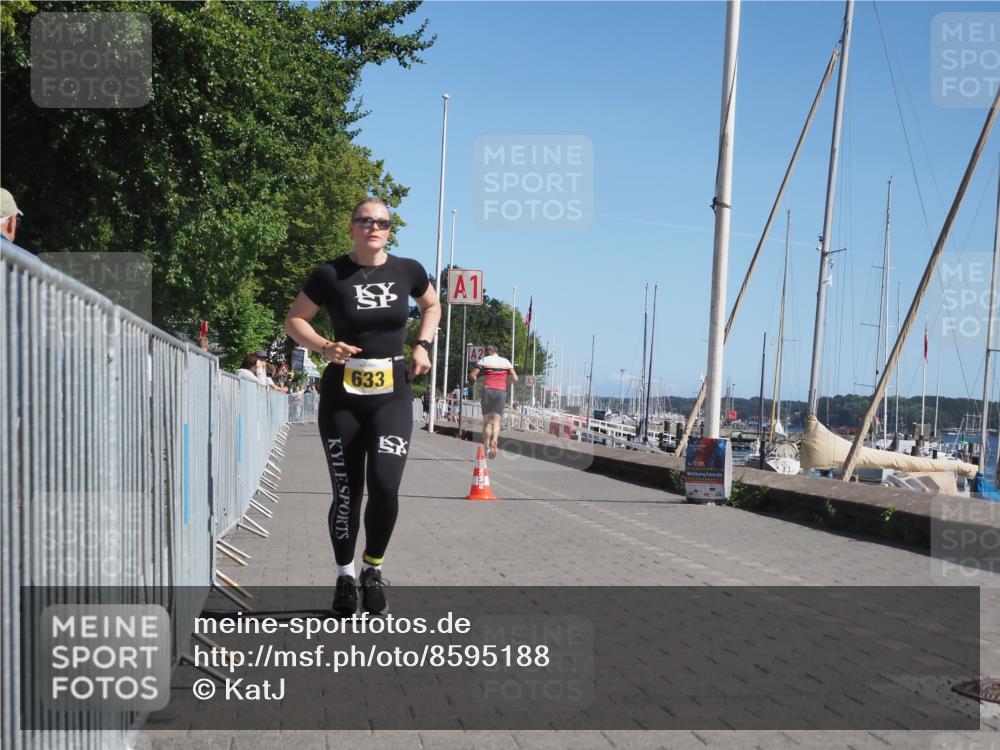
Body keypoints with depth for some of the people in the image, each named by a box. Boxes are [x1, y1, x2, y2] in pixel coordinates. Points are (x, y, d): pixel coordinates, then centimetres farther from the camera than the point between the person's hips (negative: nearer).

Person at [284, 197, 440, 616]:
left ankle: (373, 567, 12)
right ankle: (345, 576, 22)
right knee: (346, 492, 4)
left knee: (385, 486, -13)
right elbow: (293, 320, 4)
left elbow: (432, 305, 21)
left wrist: (422, 346, 6)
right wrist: (324, 347, -13)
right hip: (341, 396, -1)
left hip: (392, 394, 1)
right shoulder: (330, 275, -5)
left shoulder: (407, 271, 2)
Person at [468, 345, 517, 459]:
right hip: (501, 391, 1)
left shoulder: (484, 360, 3)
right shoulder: (506, 362, 10)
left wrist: (476, 380, 17)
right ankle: (494, 440, -27)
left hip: (488, 390, -1)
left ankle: (486, 446, 7)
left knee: (487, 421, 8)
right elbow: (515, 379, 7)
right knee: (496, 421, 0)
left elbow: (472, 376, -4)